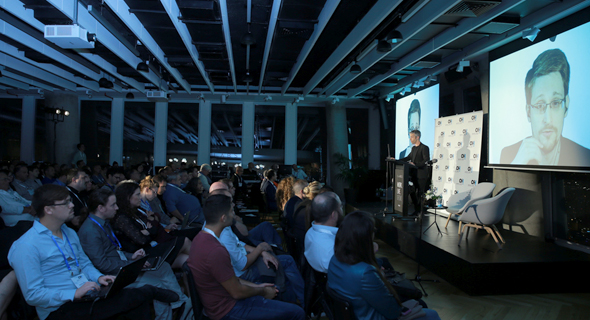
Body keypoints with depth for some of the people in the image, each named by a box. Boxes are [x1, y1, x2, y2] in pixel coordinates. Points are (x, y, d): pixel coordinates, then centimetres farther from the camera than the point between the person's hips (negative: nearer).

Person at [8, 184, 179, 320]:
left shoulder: (69, 233, 13)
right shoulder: (26, 247, -14)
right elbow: (32, 294, -16)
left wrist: (98, 277, -1)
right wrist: (75, 294, -25)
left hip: (86, 295, 8)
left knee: (138, 304, -18)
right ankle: (150, 292, 0)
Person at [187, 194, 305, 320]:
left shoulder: (200, 238, -1)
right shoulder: (216, 251, -32)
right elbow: (237, 292, -20)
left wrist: (256, 286, 10)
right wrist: (263, 291, -2)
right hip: (228, 309, -10)